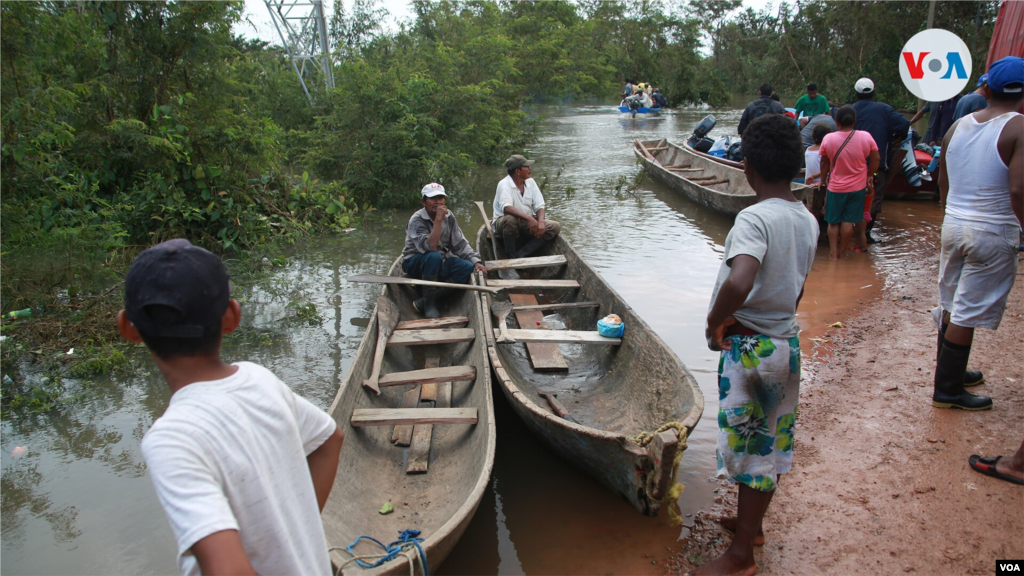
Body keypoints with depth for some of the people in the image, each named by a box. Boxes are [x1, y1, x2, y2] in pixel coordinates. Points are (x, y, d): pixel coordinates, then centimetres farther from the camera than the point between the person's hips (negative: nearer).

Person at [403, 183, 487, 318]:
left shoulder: (449, 217, -2)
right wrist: (438, 220, -36)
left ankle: (424, 301, -21)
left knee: (467, 267, -20)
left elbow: (460, 244, -1)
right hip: (415, 263, -6)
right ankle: (429, 302, -21)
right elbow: (430, 247, -35)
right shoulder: (417, 220, -20)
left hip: (440, 264, 6)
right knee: (434, 257, -37)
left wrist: (476, 262, -14)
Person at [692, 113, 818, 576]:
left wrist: (715, 322, -22)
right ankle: (751, 522, 42)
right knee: (772, 440, 20)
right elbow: (796, 289, 13)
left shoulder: (755, 218, -23)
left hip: (749, 347, -8)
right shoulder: (808, 220, 3)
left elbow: (738, 283, -39)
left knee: (748, 444, 5)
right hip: (787, 341, 8)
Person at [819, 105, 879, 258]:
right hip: (858, 187, 1)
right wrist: (869, 176, 14)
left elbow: (824, 162, -1)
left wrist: (823, 179, 14)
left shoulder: (828, 139, -11)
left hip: (835, 187, -1)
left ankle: (833, 251, 12)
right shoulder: (866, 137, -10)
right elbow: (875, 159, -1)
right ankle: (842, 251, 15)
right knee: (848, 221, 8)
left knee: (833, 221, 12)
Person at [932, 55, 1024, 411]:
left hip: (953, 225, 6)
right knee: (967, 314, 2)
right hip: (993, 234, -6)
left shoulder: (958, 126, 6)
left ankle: (952, 373, 34)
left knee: (951, 305, 17)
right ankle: (947, 390, 11)